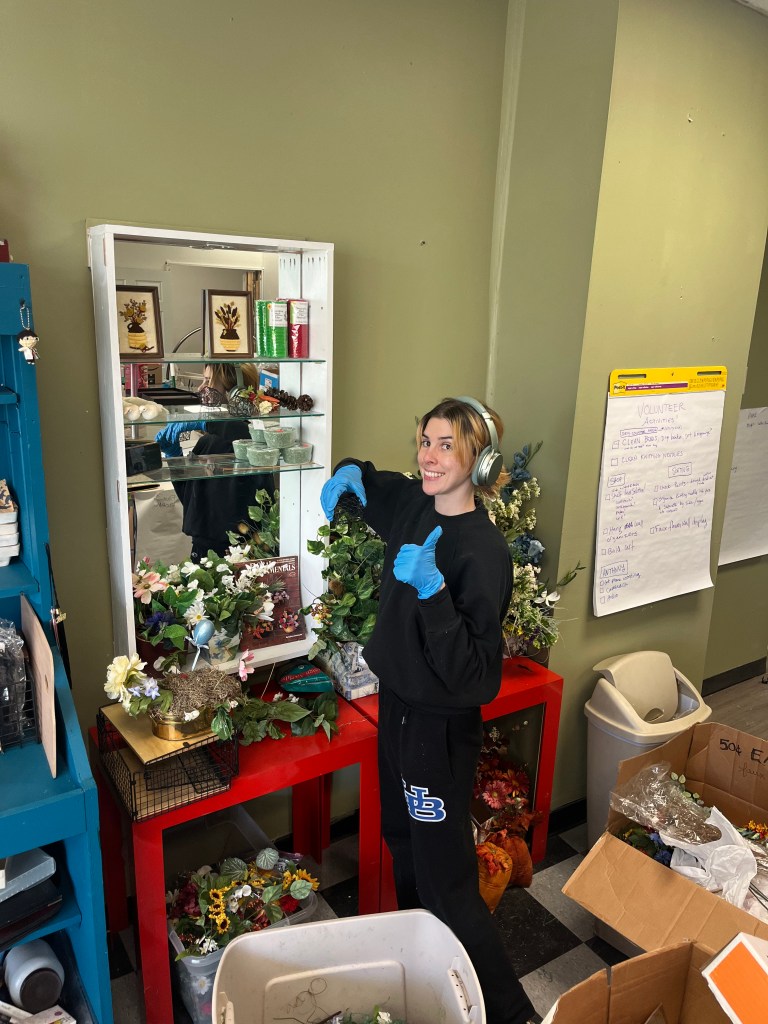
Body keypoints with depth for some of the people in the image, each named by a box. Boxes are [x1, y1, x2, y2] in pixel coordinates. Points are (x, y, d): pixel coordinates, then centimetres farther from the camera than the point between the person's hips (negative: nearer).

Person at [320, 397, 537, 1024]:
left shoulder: (484, 550, -26)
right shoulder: (415, 506, -4)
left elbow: (470, 670, -29)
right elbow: (372, 484, 19)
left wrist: (430, 587, -39)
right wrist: (349, 473, -4)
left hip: (442, 725, -8)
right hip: (398, 702, 9)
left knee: (444, 875, 4)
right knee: (402, 838, 27)